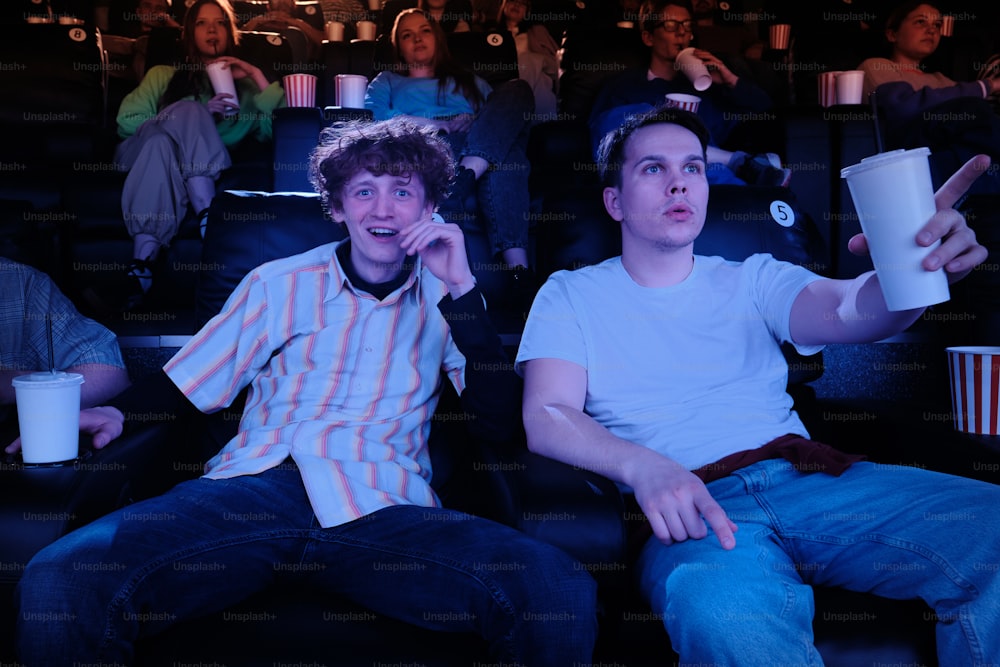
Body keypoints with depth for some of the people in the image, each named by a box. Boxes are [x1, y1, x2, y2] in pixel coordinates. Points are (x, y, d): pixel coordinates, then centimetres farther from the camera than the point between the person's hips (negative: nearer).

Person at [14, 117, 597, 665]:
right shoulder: (282, 283, 20)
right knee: (57, 585, -27)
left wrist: (461, 288, -2)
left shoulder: (444, 298, 17)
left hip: (382, 507, -1)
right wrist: (120, 411, 2)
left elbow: (499, 422, 4)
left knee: (563, 593, -29)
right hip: (251, 488, 1)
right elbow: (189, 384, 23)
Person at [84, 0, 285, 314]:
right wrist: (195, 118, -5)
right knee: (188, 110, -32)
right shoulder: (163, 74, 29)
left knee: (163, 143, -36)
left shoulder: (245, 86, 29)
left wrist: (258, 76, 5)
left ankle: (140, 271, -50)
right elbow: (126, 121, 9)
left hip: (210, 168, 0)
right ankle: (211, 225, -44)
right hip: (142, 152, 0)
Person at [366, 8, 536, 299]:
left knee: (516, 89, -24)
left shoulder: (469, 81, 40)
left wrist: (476, 123, -6)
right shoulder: (387, 81, 34)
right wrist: (433, 125, -5)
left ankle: (466, 175, -46)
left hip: (484, 148, 2)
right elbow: (371, 115, 9)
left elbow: (500, 116, 20)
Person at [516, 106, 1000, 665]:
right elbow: (546, 418, -1)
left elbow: (845, 313, 0)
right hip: (692, 506, -4)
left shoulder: (754, 279, 20)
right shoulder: (571, 295, 13)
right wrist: (645, 467, -22)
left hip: (812, 478, 4)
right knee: (727, 617, -41)